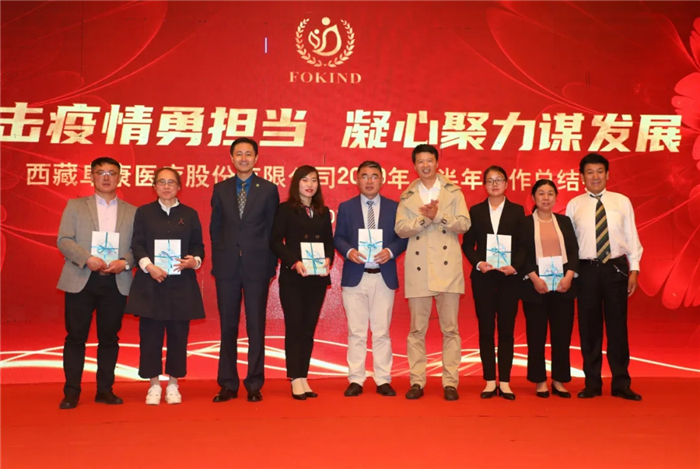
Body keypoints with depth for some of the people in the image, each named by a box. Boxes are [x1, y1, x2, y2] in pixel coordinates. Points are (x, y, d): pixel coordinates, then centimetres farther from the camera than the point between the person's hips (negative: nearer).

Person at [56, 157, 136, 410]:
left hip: (116, 282, 1)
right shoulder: (75, 206, 10)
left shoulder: (131, 212, 13)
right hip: (80, 280, -1)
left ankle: (105, 389, 14)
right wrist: (87, 259, -15)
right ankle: (71, 391, 9)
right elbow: (64, 240, 0)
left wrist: (125, 262, -13)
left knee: (109, 337, 5)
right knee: (75, 336, 1)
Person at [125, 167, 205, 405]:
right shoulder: (144, 212, 8)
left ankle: (173, 384, 15)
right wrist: (148, 266, -16)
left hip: (181, 285, 1)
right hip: (150, 283, -1)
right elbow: (137, 244, 0)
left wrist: (195, 260, -13)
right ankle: (154, 385, 11)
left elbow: (198, 246, 9)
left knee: (178, 334, 3)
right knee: (150, 335, 0)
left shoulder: (190, 214, 11)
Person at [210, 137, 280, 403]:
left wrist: (270, 266, -2)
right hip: (227, 267, 2)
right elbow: (215, 228, 11)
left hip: (257, 267, -2)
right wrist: (218, 260, 4)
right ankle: (228, 385, 14)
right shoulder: (220, 189, 9)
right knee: (228, 326, 6)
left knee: (256, 327, 2)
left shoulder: (268, 189, 3)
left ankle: (254, 385, 11)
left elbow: (273, 230, 3)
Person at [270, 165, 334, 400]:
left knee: (309, 329, 7)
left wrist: (328, 260, -8)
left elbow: (329, 242, 12)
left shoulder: (323, 212, 14)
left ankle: (303, 378, 13)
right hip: (292, 277, -4)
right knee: (294, 327, -2)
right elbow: (276, 241, -6)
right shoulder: (286, 209, 1)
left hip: (318, 278, 4)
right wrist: (294, 262, -18)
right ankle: (296, 380, 2)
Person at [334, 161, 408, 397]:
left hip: (384, 277, 0)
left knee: (382, 332, 5)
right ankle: (356, 380, 12)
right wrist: (349, 251, -14)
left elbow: (403, 237, 4)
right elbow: (338, 237, 5)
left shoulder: (394, 207, 7)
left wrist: (391, 251, -14)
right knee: (356, 332, 4)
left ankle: (383, 380, 13)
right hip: (355, 277, 0)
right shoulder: (346, 207, 8)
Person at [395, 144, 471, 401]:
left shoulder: (453, 191, 8)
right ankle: (417, 381, 11)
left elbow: (465, 223, -2)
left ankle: (450, 382, 8)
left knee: (450, 329, 1)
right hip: (418, 269, 1)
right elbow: (400, 228, -1)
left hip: (447, 267, -1)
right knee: (417, 329, 4)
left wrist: (438, 216, -15)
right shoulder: (407, 196, 11)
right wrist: (425, 218, -15)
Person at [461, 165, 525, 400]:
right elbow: (467, 244, 5)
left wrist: (514, 267, -13)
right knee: (485, 329, 2)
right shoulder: (476, 211, 8)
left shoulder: (517, 211, 6)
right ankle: (490, 381, 9)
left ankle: (504, 382, 9)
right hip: (483, 276, 1)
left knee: (506, 329, 2)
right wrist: (478, 263, -12)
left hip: (509, 276, 0)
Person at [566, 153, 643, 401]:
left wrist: (634, 269, 0)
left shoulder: (622, 202, 4)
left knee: (617, 326, 5)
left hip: (616, 268, 0)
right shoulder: (574, 205, 3)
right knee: (589, 327, 5)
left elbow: (631, 236, 5)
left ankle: (621, 384, 16)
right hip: (587, 269, 0)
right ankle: (592, 383, 16)